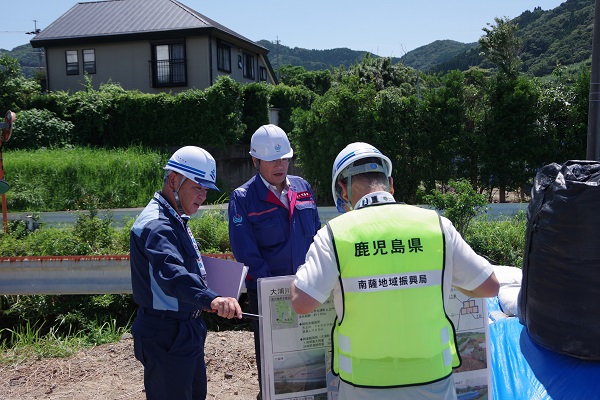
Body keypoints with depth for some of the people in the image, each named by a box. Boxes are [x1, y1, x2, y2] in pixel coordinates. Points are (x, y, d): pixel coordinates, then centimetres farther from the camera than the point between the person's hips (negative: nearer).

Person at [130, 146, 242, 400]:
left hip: (186, 330, 10)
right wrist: (211, 299, -56)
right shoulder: (156, 225, -24)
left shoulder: (175, 219, 9)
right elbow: (171, 273, -42)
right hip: (165, 336, -10)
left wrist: (204, 300, 17)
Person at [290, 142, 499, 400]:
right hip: (431, 379, 1)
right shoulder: (436, 224, -6)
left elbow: (301, 303, -15)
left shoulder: (335, 233, -11)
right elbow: (489, 286, -1)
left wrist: (304, 270, 5)